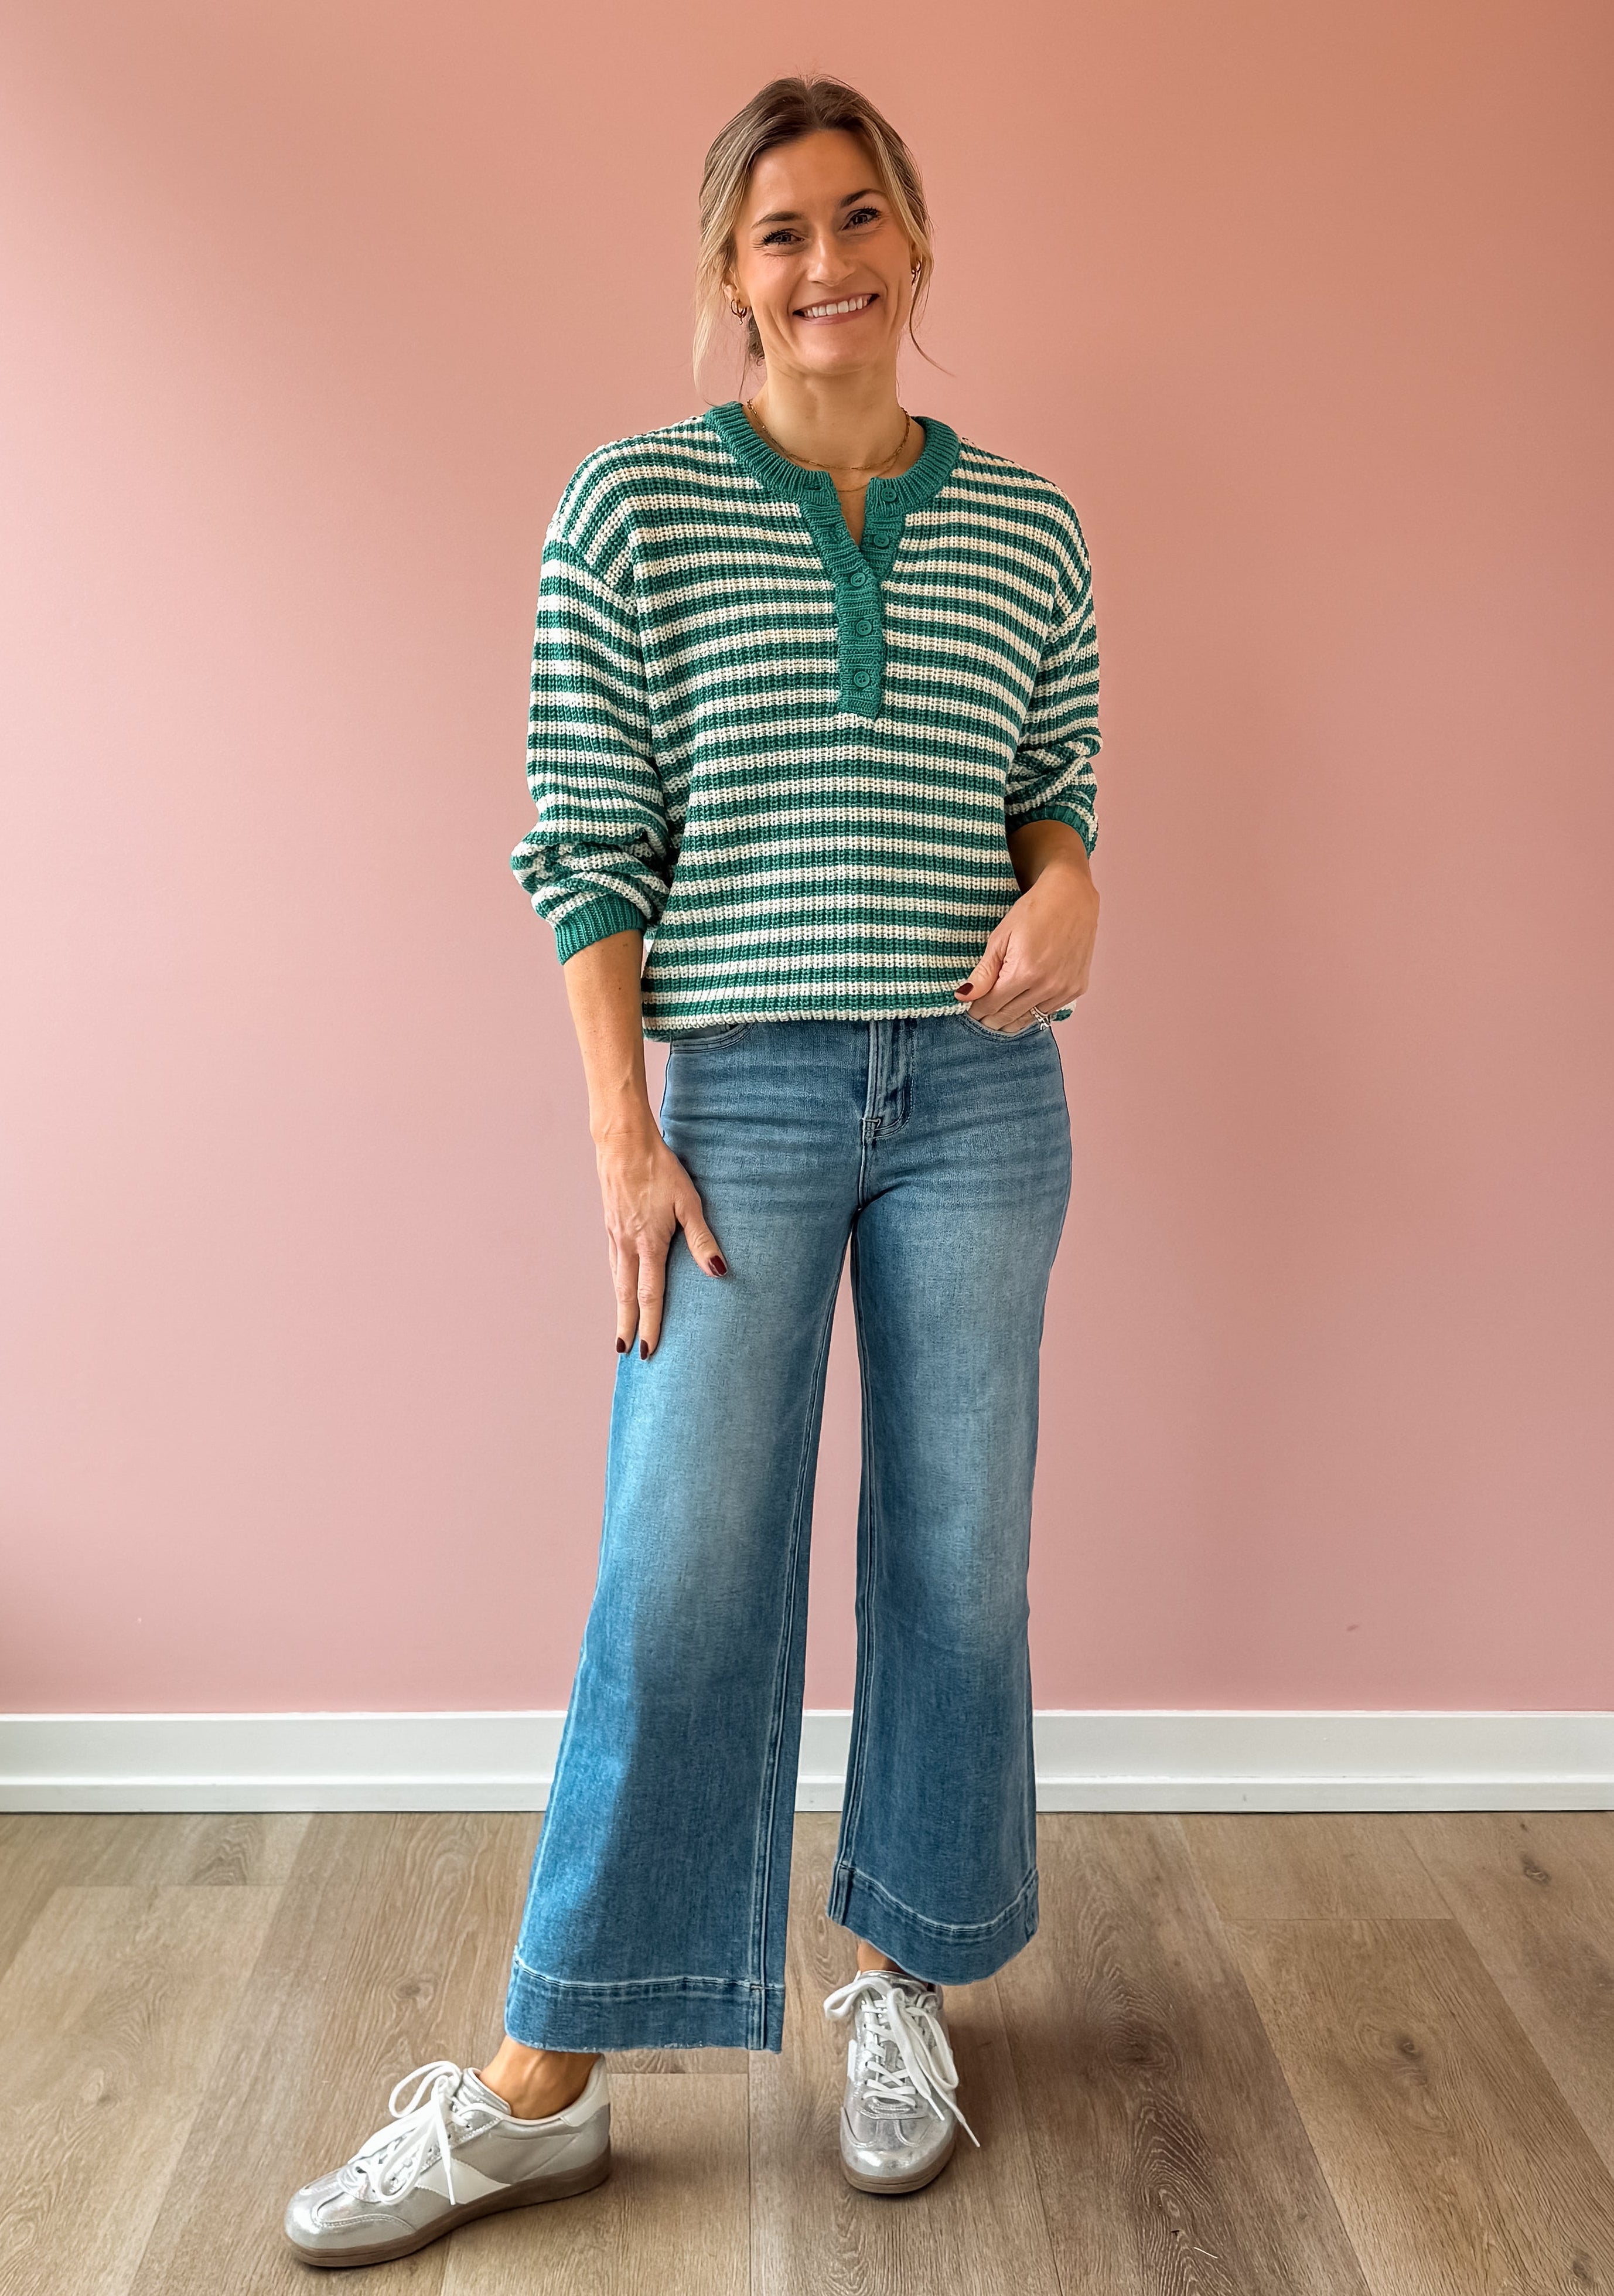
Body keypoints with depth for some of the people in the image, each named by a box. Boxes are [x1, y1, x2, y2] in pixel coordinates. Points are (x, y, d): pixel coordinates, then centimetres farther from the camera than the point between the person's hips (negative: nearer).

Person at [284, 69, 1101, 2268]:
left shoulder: (1027, 528, 9)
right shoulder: (634, 502, 1)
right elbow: (588, 845, -3)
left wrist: (1067, 885, -8)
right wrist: (625, 1138, -9)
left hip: (976, 1099, 3)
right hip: (740, 1096, -2)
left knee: (957, 1557, 9)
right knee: (679, 1572, -2)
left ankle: (908, 1981, 31)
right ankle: (543, 2084, 14)